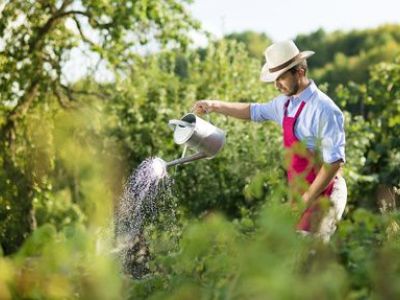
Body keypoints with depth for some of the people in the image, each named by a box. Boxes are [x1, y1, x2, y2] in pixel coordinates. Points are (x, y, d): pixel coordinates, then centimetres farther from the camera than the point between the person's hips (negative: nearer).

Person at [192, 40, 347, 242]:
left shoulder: (323, 109, -19)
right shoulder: (286, 103, 7)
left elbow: (335, 161, -21)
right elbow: (255, 111, 26)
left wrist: (307, 199, -20)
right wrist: (215, 106, 18)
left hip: (322, 194, -8)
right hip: (301, 193, 9)